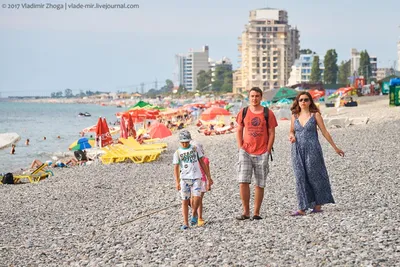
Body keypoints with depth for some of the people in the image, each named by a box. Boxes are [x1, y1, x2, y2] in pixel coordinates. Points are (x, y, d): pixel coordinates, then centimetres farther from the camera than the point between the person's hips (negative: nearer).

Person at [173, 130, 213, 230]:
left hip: (196, 177, 0)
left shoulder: (195, 149, 7)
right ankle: (185, 223, 4)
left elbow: (202, 163, 11)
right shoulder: (177, 153, 5)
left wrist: (208, 177, 8)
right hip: (184, 178, 0)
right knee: (185, 200, -2)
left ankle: (194, 214, 10)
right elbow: (176, 168, 0)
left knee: (197, 197, -17)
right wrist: (177, 182, -12)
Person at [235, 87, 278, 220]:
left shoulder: (268, 113, 1)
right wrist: (240, 148, 0)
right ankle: (246, 211, -2)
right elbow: (239, 131, 11)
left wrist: (267, 151, -5)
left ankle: (256, 213, 10)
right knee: (243, 182, -10)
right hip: (246, 152, 1)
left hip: (262, 153, -1)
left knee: (260, 184, 3)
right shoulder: (243, 113, 6)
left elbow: (271, 134, 2)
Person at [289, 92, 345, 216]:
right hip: (298, 151, 3)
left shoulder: (315, 115, -1)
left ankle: (318, 205, 15)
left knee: (314, 176, 2)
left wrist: (335, 147, 3)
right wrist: (291, 136, -4)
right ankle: (302, 208, -1)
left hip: (312, 150, -3)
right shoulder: (295, 116, 8)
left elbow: (324, 132, 2)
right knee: (300, 178, -1)